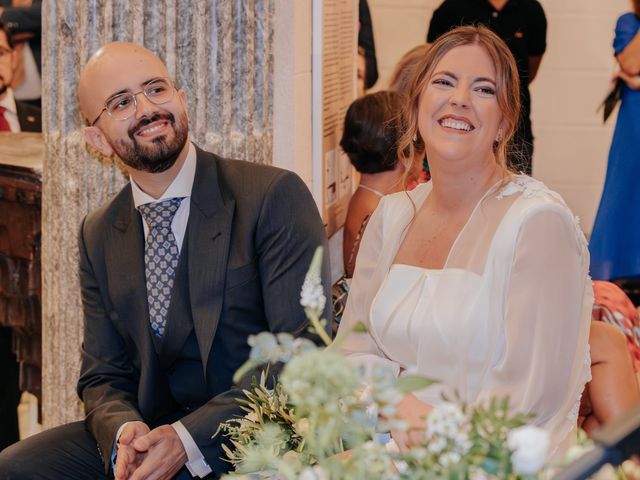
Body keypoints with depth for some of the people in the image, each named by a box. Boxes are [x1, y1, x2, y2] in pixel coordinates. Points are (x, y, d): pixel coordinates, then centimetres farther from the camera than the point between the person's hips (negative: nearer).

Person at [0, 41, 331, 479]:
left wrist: (188, 438, -20)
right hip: (149, 431, 5)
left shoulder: (275, 196, -7)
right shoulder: (99, 235, 11)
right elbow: (103, 376, 13)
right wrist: (125, 432, -12)